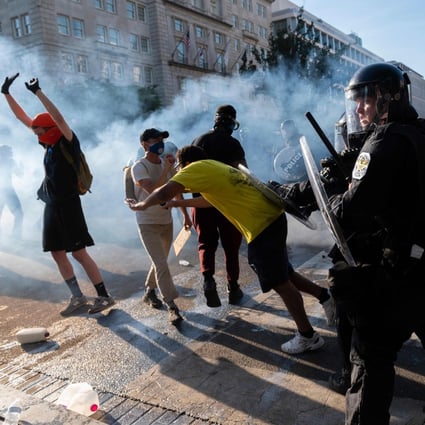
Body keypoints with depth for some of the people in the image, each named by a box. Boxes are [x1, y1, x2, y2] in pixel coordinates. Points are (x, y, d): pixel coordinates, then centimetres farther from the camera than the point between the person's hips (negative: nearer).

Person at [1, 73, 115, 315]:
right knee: (57, 253, 9)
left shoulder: (68, 142, -9)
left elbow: (58, 118, -27)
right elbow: (22, 117, 14)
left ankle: (104, 296, 2)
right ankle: (78, 297, 19)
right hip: (52, 206, 8)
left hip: (68, 205, -8)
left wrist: (38, 92, -26)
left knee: (79, 253, -7)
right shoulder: (49, 143, 9)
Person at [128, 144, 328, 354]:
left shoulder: (197, 168, -6)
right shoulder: (215, 167, 21)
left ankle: (307, 336, 15)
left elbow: (164, 193, -16)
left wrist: (141, 205, 2)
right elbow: (211, 199, 36)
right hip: (273, 217, 9)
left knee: (280, 283, 3)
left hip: (261, 227, -9)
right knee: (282, 278, 25)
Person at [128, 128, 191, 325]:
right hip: (147, 223, -6)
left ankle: (149, 292, 38)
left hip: (166, 221, 6)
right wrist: (167, 168, -29)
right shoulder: (139, 167, -15)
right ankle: (172, 307, -5)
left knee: (160, 262, 17)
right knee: (161, 264, -10)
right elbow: (153, 191, -29)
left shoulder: (167, 163, 3)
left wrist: (185, 214, 15)